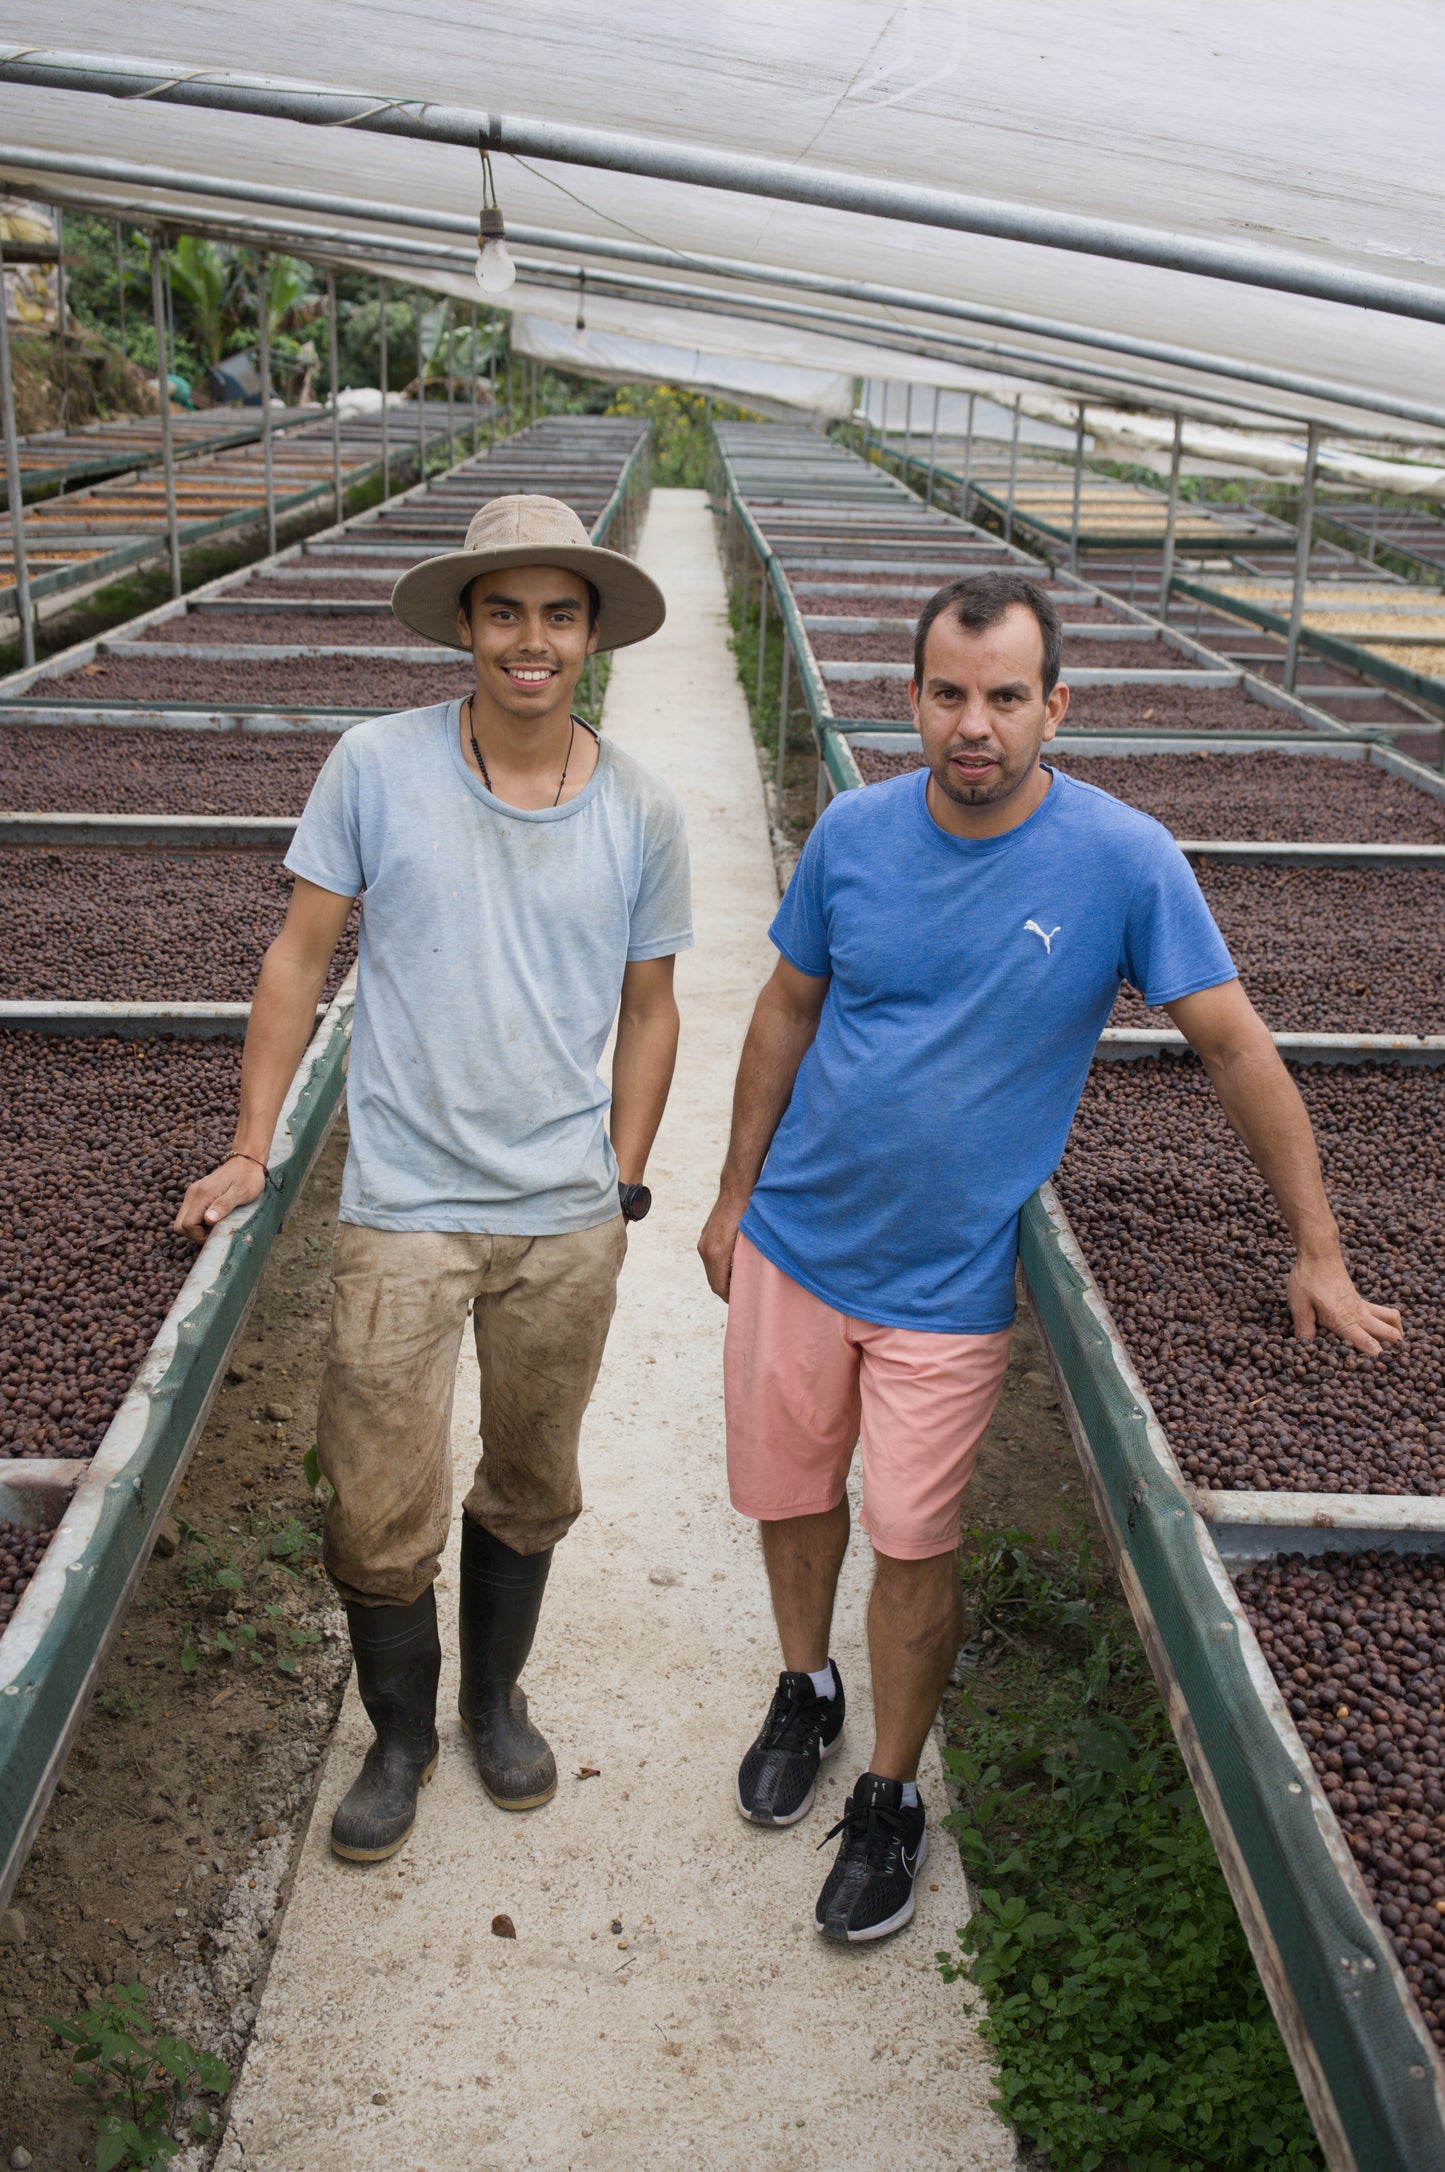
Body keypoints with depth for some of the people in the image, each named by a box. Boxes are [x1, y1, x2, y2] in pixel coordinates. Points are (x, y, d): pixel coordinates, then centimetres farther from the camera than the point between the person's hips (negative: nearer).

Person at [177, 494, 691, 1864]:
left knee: (530, 1489, 18)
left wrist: (619, 1190, 7)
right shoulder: (376, 767, -8)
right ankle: (401, 1735, 32)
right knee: (379, 1514, 4)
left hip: (567, 1218, 2)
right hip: (403, 1210, -2)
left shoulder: (641, 813, -3)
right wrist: (250, 1153, -4)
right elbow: (301, 955, -2)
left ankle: (496, 1698, 44)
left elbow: (646, 1011, 6)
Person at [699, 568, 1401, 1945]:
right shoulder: (855, 832, -6)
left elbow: (1236, 1049, -8)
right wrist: (735, 1195, 11)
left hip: (948, 1282, -3)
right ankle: (804, 1692, 46)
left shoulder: (1122, 859, -15)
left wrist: (1317, 1255, -5)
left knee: (912, 1546, 5)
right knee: (785, 1495, 17)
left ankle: (890, 1798, 29)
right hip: (795, 1241, 3)